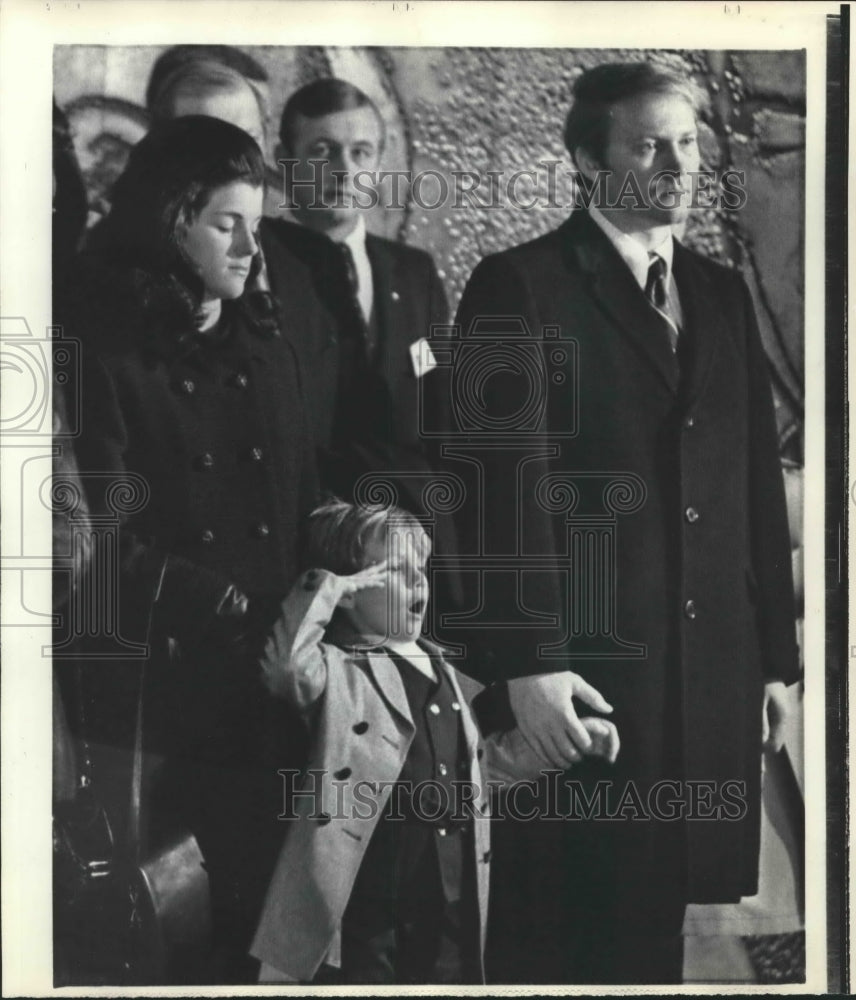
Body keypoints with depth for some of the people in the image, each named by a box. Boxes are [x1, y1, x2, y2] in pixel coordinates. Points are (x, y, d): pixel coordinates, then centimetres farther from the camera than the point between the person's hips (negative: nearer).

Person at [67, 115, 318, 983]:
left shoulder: (265, 349, 13)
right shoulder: (108, 358, -4)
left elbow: (308, 505, 13)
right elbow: (107, 546, -11)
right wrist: (220, 602, -17)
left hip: (270, 682, 5)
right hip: (163, 684, -4)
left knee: (263, 895, 3)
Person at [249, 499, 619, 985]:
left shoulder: (441, 673, 16)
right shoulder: (334, 670, -6)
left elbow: (496, 753, 28)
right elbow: (286, 660, -29)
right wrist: (329, 585, -21)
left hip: (450, 908, 7)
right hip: (366, 909, -7)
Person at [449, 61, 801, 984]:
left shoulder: (723, 294, 15)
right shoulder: (520, 285, -3)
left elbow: (758, 486, 14)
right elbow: (509, 485, -10)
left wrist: (775, 657, 12)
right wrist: (528, 665, -15)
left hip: (716, 681, 5)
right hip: (583, 676, -5)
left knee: (662, 922, 10)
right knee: (567, 937, 3)